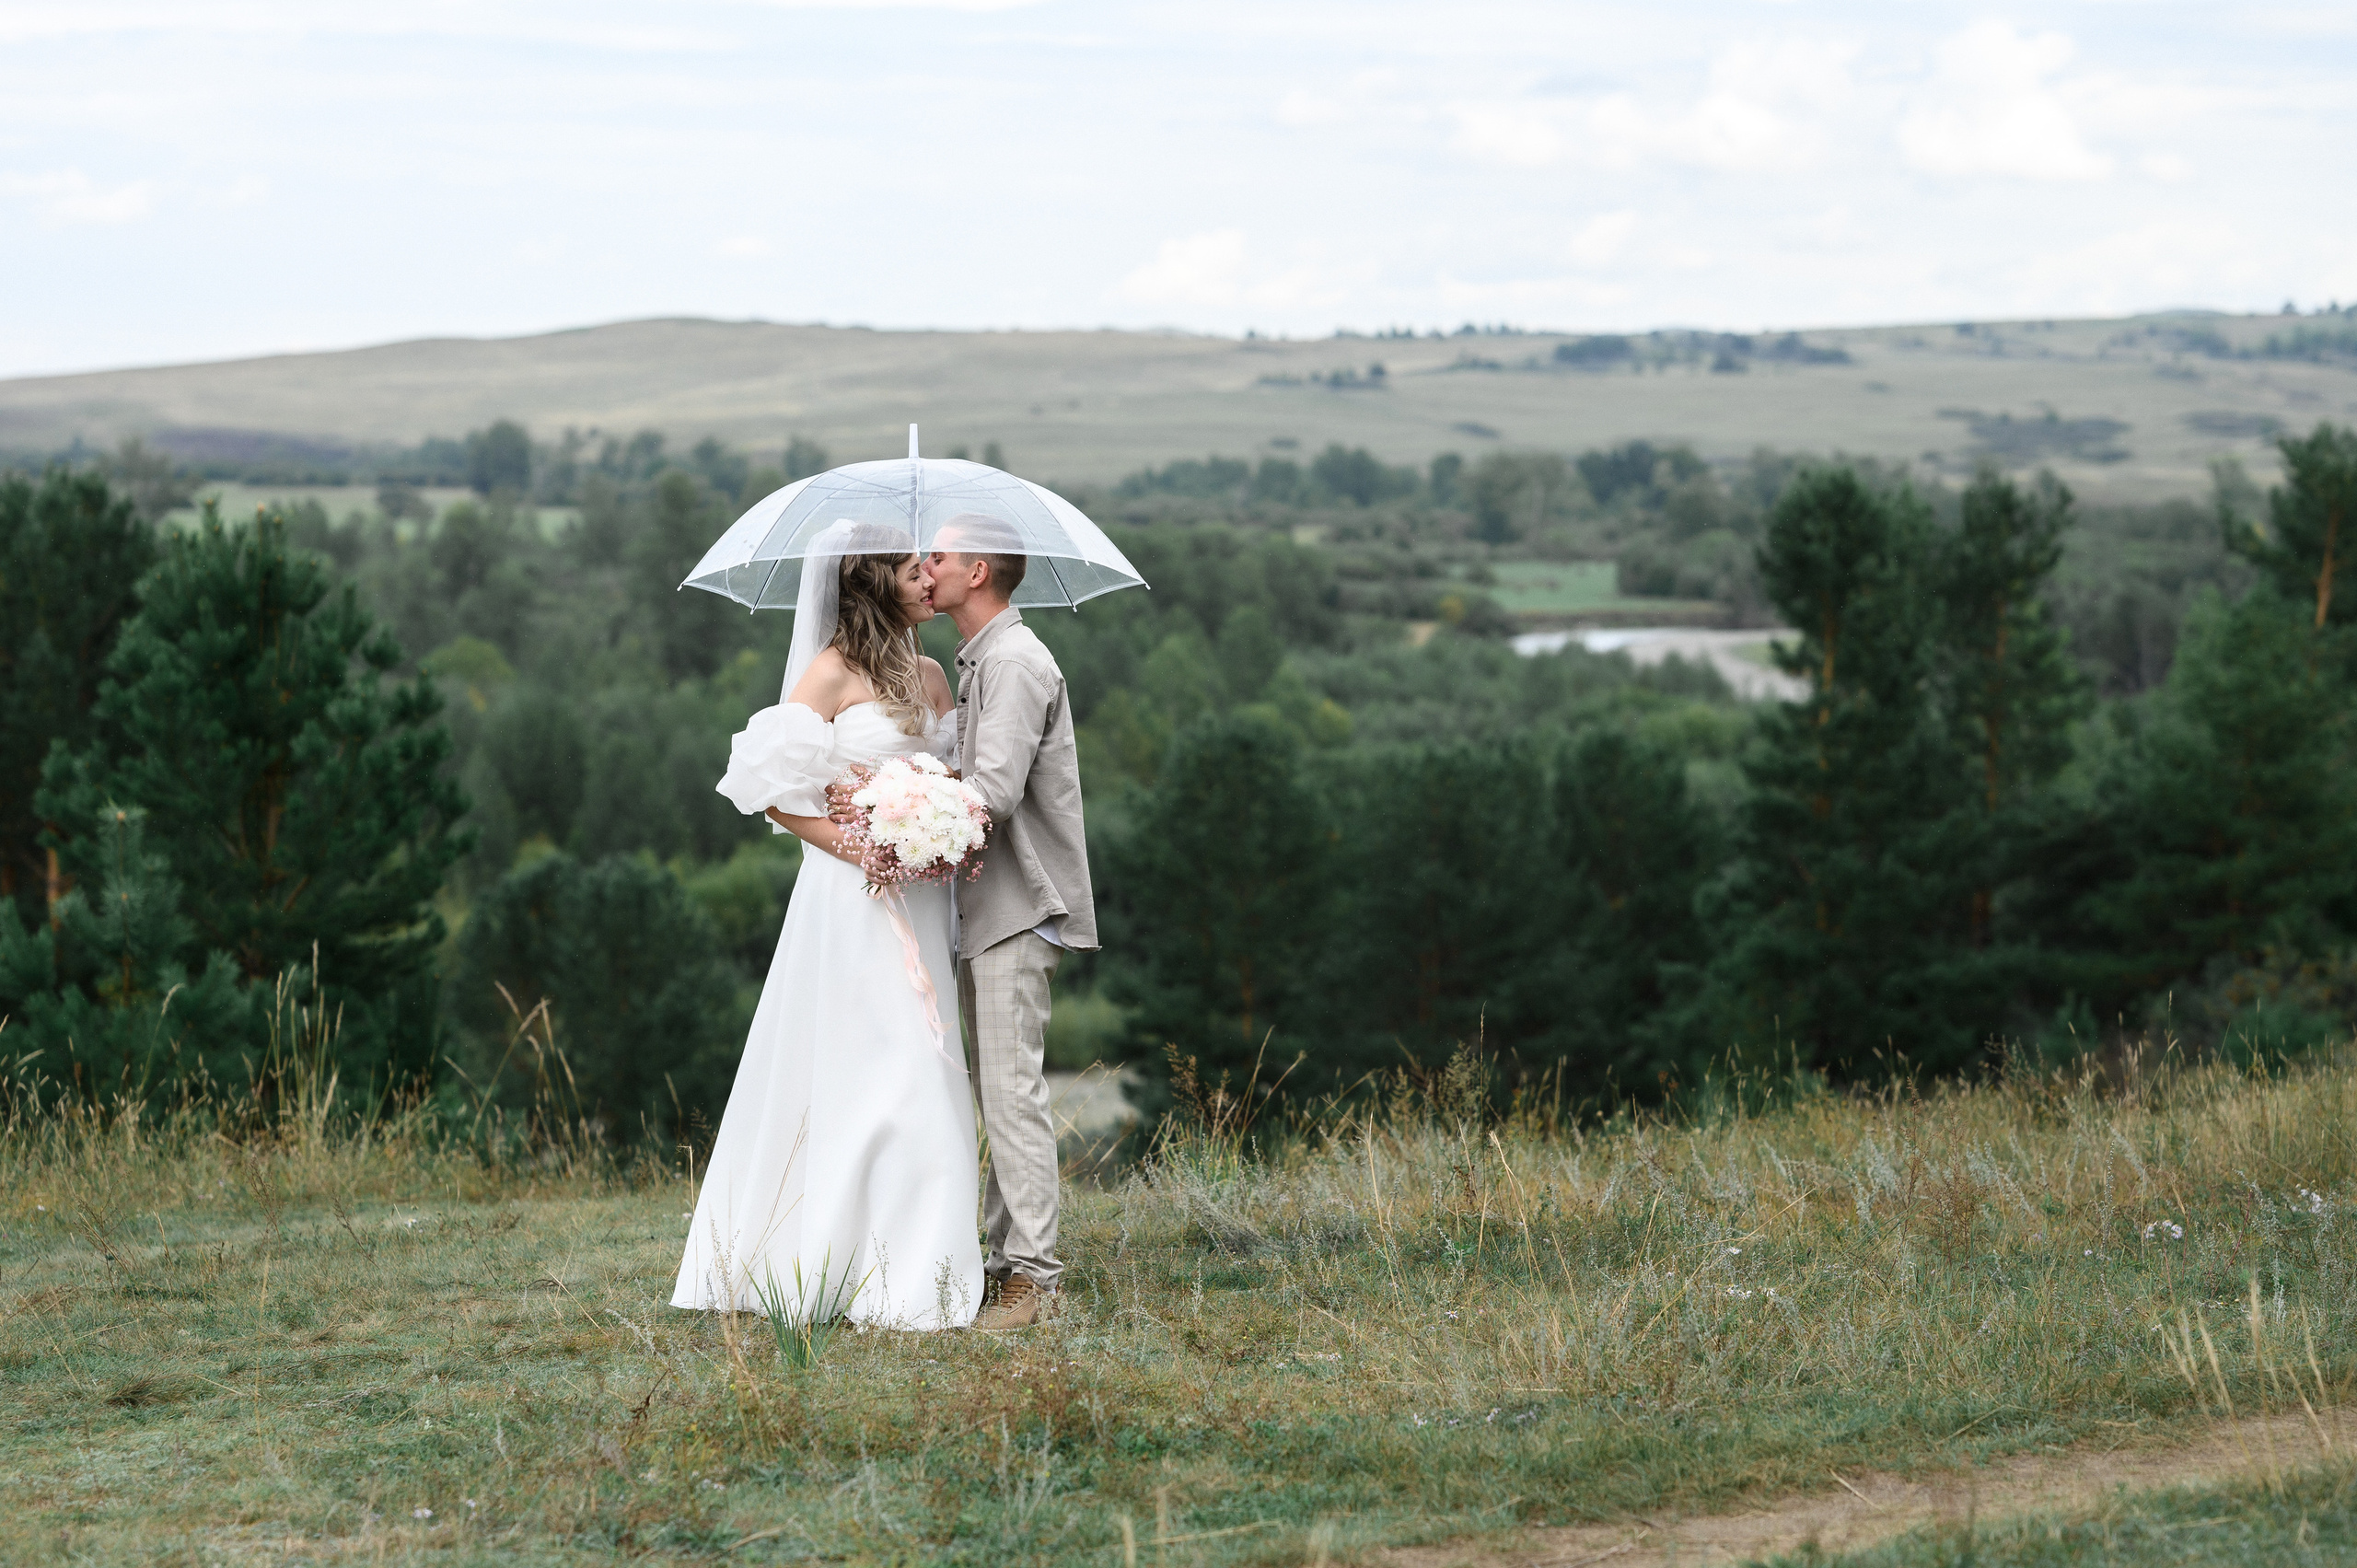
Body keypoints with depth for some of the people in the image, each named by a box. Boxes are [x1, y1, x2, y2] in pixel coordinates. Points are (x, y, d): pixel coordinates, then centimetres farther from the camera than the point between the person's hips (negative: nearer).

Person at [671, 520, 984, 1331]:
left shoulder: (930, 676, 13)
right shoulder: (834, 672, -9)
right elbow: (772, 788, -11)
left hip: (919, 901, 7)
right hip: (852, 900, -7)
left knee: (922, 1076, 8)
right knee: (873, 1074, -8)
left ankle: (915, 1262, 13)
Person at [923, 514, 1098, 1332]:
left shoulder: (1015, 661, -14)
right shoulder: (976, 661, 19)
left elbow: (994, 790, -24)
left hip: (1017, 908, -10)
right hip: (984, 906, 10)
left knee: (1013, 1093, -11)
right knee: (996, 1094, 12)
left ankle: (1033, 1277, -11)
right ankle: (1005, 1256, 16)